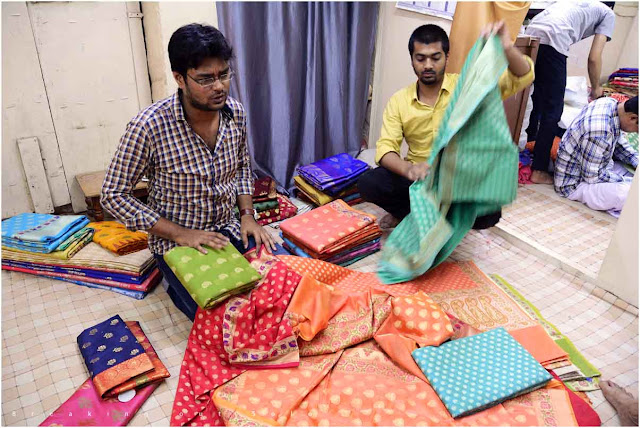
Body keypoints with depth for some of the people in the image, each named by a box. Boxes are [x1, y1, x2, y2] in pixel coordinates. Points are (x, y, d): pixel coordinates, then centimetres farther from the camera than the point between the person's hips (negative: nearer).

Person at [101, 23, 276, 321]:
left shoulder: (235, 112, -7)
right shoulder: (149, 126, -23)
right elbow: (113, 195, -15)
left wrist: (247, 215, -4)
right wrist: (180, 233, -20)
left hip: (229, 230, 5)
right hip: (176, 241, -5)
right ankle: (175, 284, 15)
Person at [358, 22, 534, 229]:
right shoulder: (399, 101, -3)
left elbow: (522, 78, -14)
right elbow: (386, 147, -11)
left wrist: (507, 48, -37)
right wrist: (408, 168, -35)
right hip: (419, 176, 1)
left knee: (489, 214, -29)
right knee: (367, 183, -24)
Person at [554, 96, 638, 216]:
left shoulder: (611, 102, -6)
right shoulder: (600, 132, -36)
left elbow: (618, 142, 12)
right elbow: (592, 177, -26)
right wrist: (627, 181, -16)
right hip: (575, 183, -10)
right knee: (628, 192, -31)